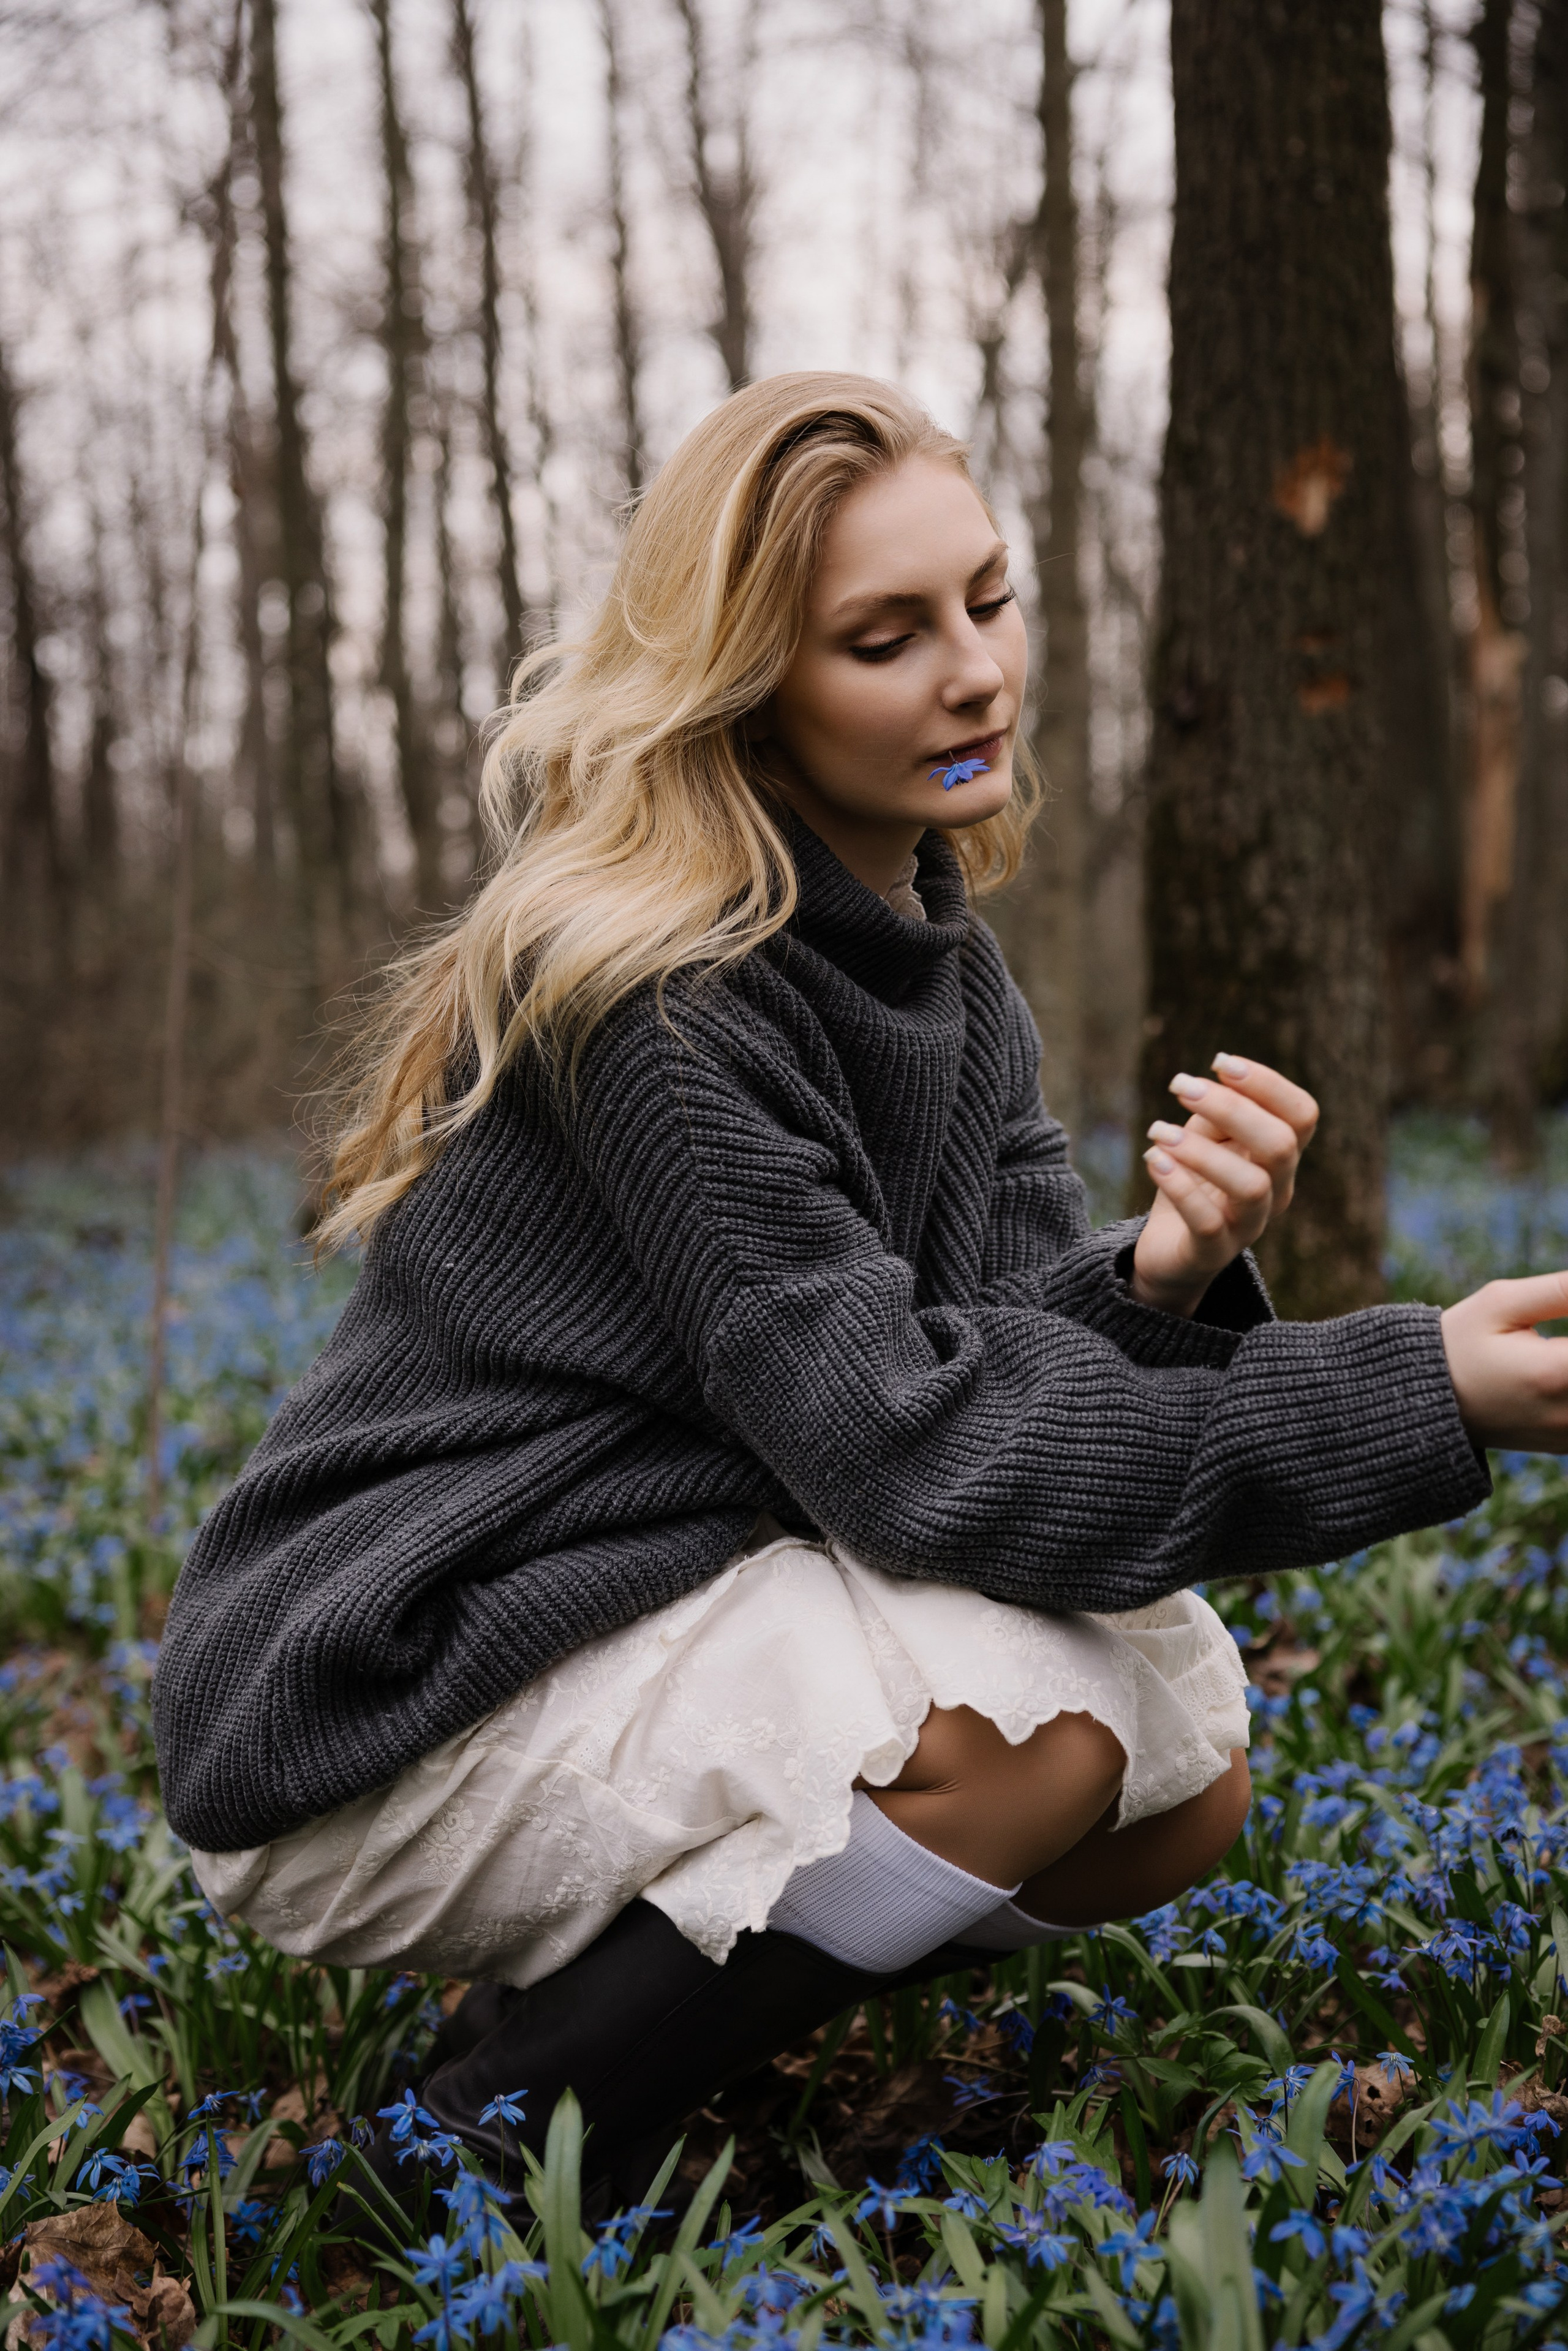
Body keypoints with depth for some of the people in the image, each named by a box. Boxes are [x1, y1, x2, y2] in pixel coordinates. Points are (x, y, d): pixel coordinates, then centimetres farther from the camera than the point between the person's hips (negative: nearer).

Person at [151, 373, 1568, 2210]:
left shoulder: (940, 968, 6)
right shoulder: (647, 989, -22)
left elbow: (1001, 1355, -2)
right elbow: (900, 1440, -27)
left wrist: (1159, 1287, -26)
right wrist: (1420, 1391, -32)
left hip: (656, 1629, 8)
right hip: (375, 1721, -8)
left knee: (1186, 1782, -2)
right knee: (1037, 1715, -27)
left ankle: (645, 1978, 10)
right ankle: (512, 2120, -7)